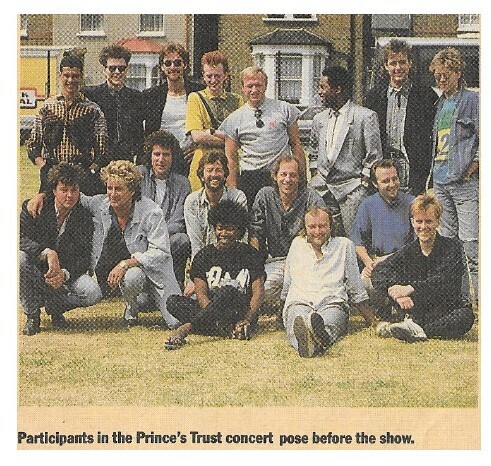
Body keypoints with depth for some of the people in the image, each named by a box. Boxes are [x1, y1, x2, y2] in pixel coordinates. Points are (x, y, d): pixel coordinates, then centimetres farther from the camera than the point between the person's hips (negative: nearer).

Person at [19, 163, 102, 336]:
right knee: (20, 258, -35)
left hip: (67, 275, 1)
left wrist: (64, 274, -26)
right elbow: (20, 237, -24)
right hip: (36, 273, -1)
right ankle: (32, 315, -14)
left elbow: (84, 258, -6)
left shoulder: (84, 218, -3)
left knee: (93, 293, -27)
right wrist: (47, 253, -38)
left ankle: (54, 307, 5)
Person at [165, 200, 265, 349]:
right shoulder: (204, 255, 8)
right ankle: (228, 330, -35)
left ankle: (186, 328, -40)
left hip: (241, 311, -3)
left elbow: (258, 292, -2)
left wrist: (247, 320, -21)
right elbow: (201, 293, -2)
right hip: (209, 309, 3)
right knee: (173, 302, -23)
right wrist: (217, 320, -20)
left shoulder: (250, 255, 6)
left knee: (228, 291, -35)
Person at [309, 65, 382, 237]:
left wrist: (363, 186, -8)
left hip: (351, 190, -5)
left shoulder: (365, 117, -4)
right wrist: (314, 178, 12)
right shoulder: (319, 119, 15)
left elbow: (374, 158, -4)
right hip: (322, 189, 5)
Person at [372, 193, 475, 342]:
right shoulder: (408, 252, 6)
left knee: (466, 316, -36)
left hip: (447, 311, -2)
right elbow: (378, 273, -10)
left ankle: (418, 331, -41)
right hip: (416, 312, 2)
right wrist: (397, 293, -31)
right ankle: (411, 324, -35)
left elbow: (446, 281, -20)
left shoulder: (452, 247, -2)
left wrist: (411, 288, -31)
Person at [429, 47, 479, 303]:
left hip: (464, 181, -8)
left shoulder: (472, 100, -3)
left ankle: (479, 297, -8)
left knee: (469, 241, -12)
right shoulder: (440, 104, 19)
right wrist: (433, 172, 16)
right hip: (440, 181, 8)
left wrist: (474, 164, -12)